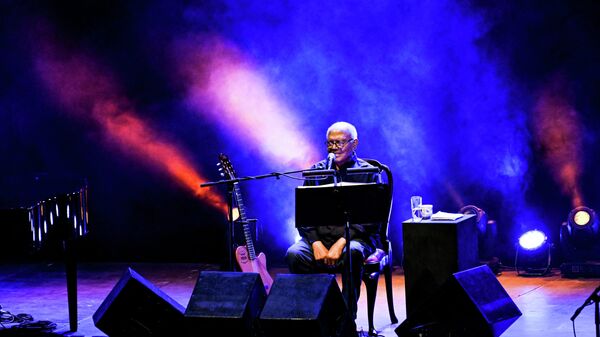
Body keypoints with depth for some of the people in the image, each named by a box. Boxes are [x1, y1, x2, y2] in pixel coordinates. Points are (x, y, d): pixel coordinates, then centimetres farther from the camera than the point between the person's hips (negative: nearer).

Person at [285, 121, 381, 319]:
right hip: (319, 235, 3)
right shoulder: (316, 172, 13)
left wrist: (342, 242, -20)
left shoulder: (368, 173, 4)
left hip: (355, 237, -3)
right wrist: (316, 243, -12)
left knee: (352, 253, -37)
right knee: (294, 254, -27)